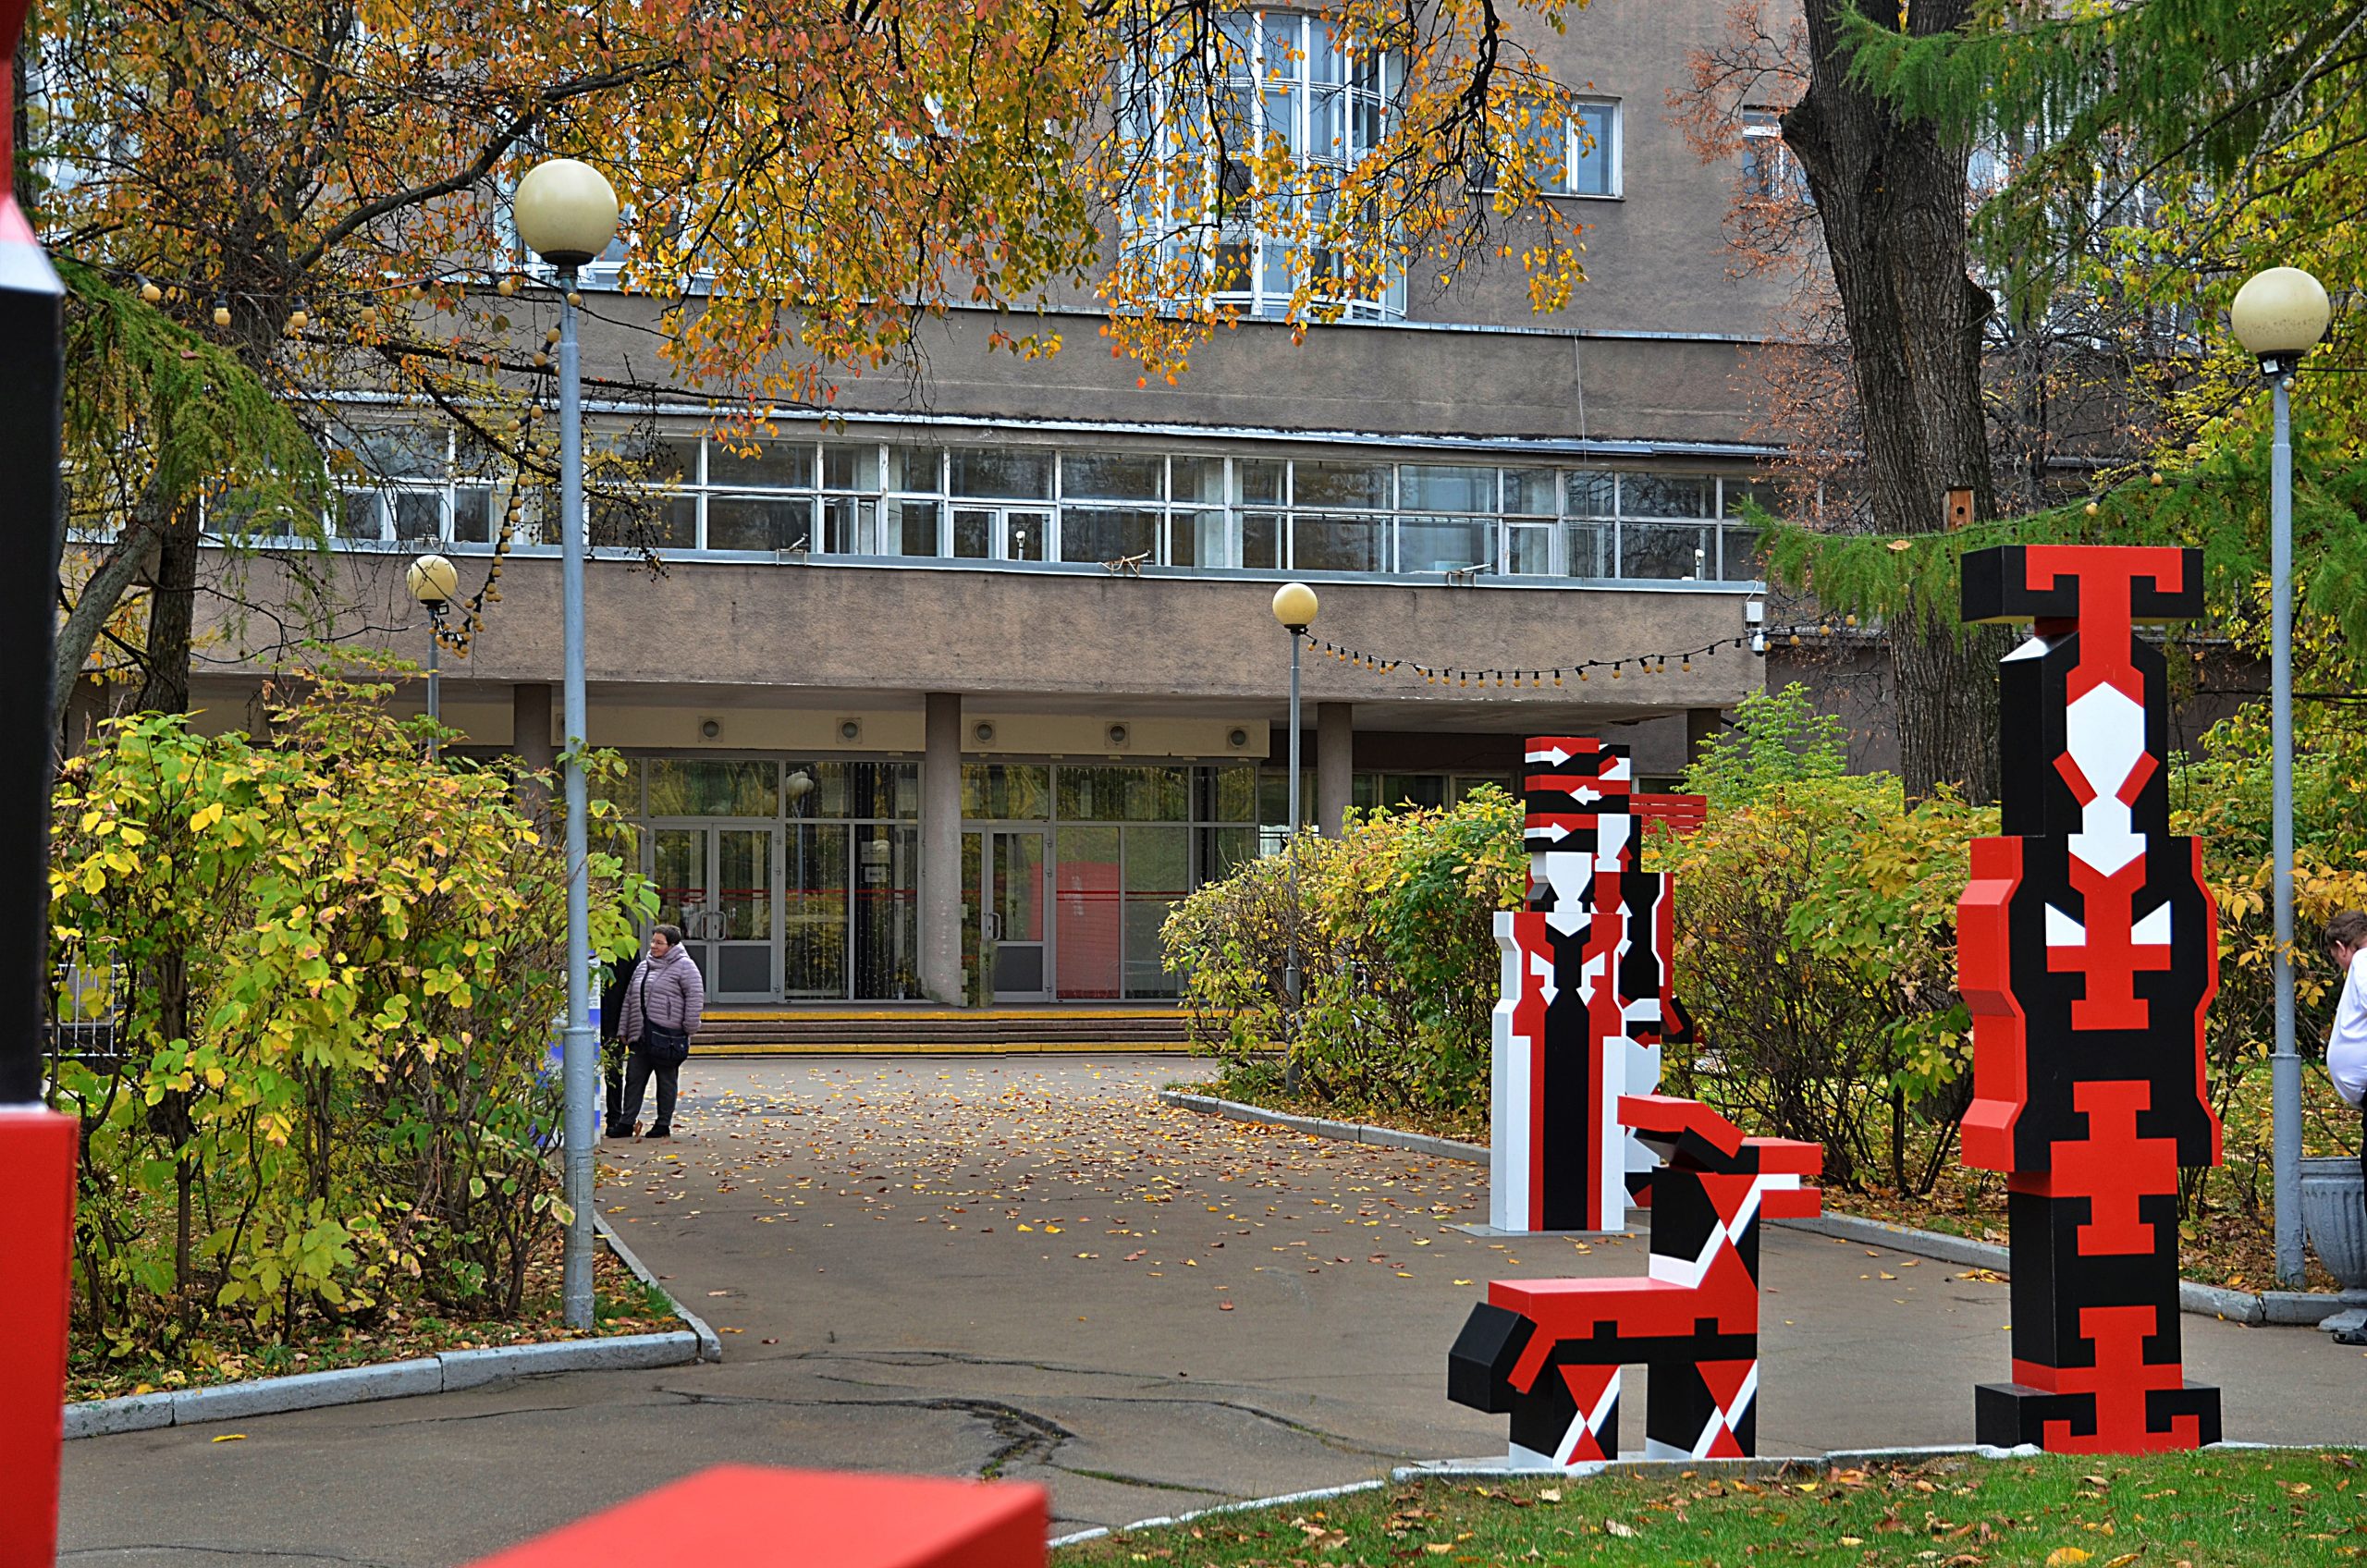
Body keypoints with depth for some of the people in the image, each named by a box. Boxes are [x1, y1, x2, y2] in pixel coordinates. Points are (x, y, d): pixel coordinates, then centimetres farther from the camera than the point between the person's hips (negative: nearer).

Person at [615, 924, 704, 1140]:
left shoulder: (683, 966, -3)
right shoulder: (643, 967, 17)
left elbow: (696, 996, -9)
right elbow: (629, 999, 21)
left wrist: (689, 1028, -12)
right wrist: (623, 1030, 17)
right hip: (641, 1034, 6)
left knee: (666, 1080, 3)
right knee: (634, 1078, 4)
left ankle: (663, 1125, 11)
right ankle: (626, 1124, 8)